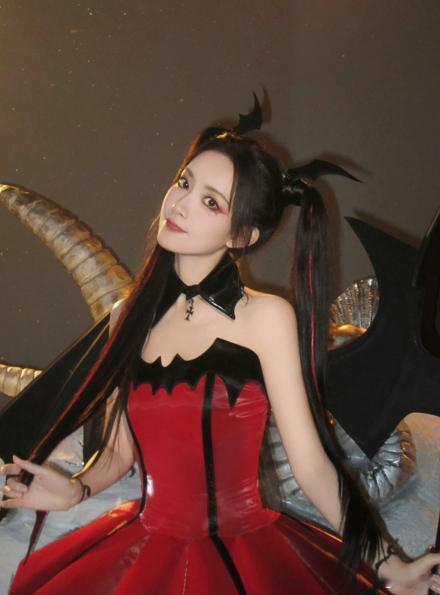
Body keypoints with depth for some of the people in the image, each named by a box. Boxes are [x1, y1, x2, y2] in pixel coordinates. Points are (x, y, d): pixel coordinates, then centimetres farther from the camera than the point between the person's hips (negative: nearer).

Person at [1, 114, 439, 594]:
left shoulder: (266, 316, -9)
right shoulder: (129, 316, 3)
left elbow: (311, 463, -9)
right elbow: (120, 449, 8)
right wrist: (77, 488, -10)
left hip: (245, 553, -3)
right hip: (146, 545, 3)